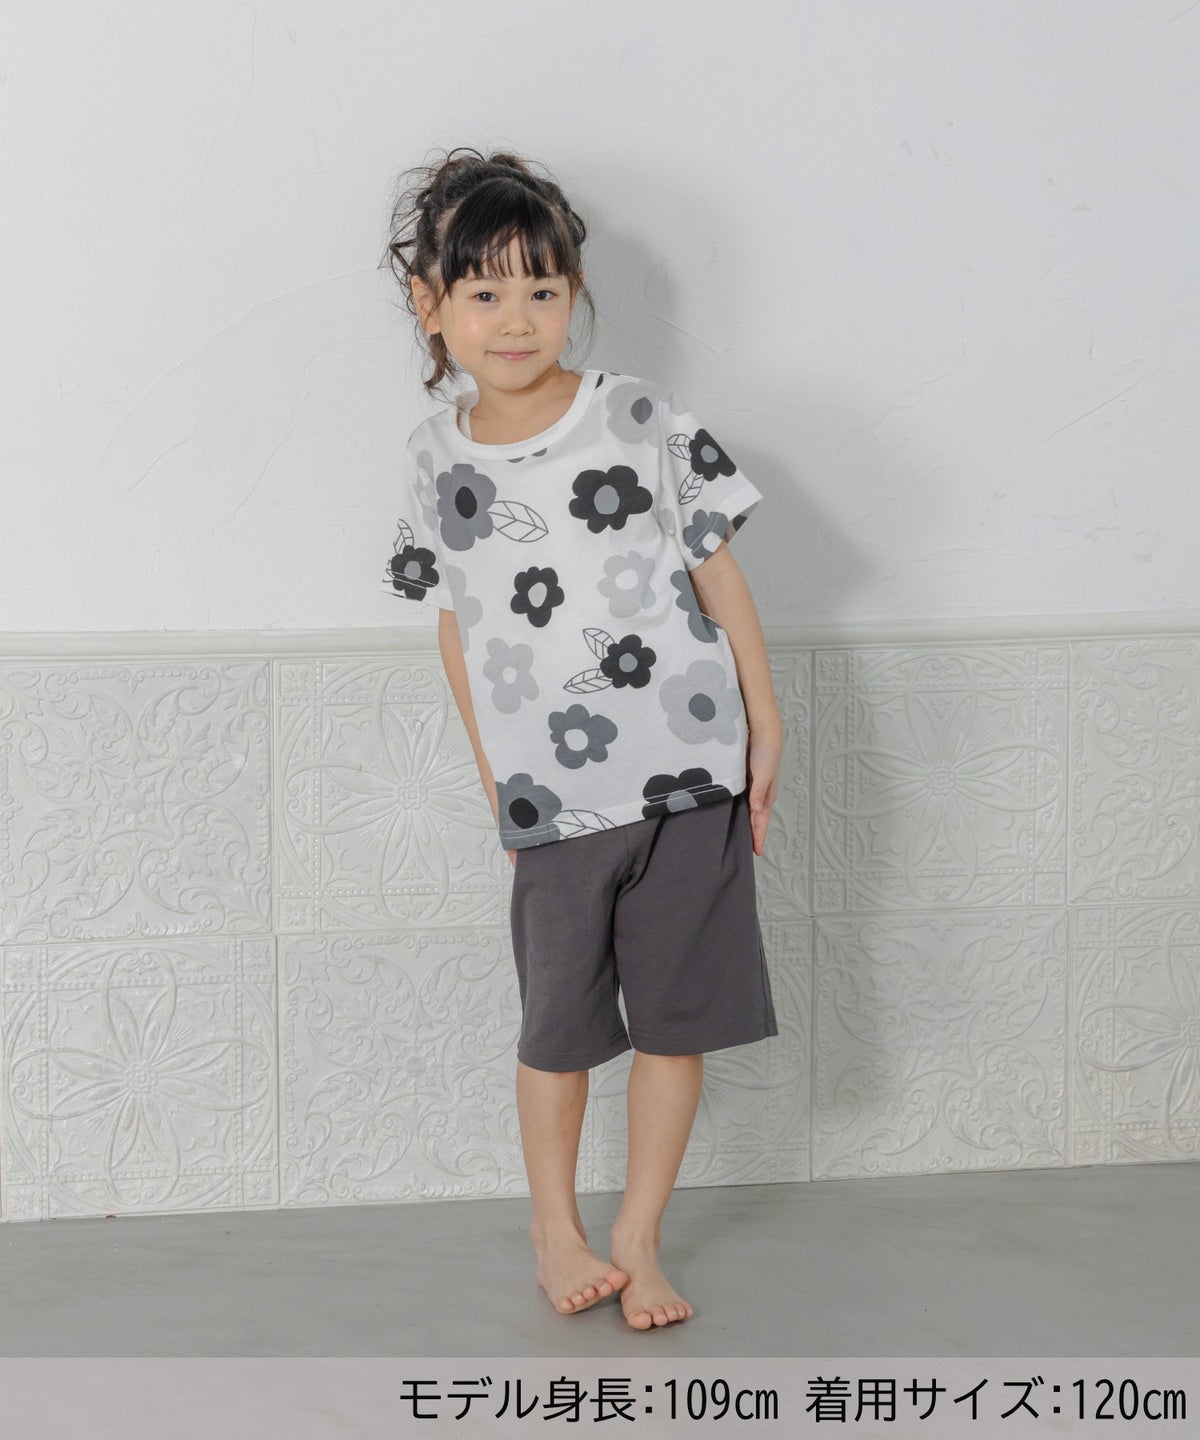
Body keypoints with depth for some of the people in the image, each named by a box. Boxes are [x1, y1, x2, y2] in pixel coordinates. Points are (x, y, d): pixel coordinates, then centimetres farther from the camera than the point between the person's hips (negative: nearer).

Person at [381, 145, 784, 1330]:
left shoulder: (643, 420, -6)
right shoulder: (438, 457, 2)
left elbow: (718, 572, 0)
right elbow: (454, 620, 10)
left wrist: (764, 724, 1)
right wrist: (491, 775, 10)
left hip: (688, 774, -1)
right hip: (552, 795, 1)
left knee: (675, 1019, 5)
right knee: (557, 1024, 11)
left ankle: (637, 1242, 22)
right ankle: (555, 1229, 32)